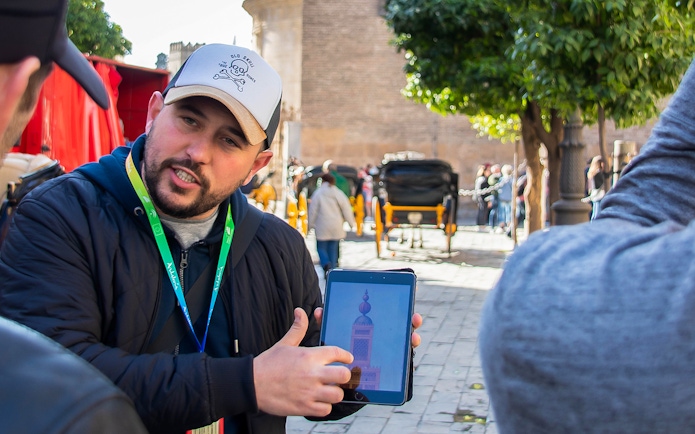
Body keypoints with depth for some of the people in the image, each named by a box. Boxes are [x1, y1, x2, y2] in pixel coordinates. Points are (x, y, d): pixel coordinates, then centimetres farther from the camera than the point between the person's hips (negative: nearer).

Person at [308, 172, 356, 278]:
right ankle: (332, 270, 10)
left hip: (322, 227, -3)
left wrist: (311, 225, 6)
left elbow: (313, 211, -4)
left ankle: (326, 264, -19)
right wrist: (351, 223, 13)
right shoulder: (339, 193, 2)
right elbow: (346, 209, 4)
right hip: (336, 227, 3)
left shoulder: (317, 194, -6)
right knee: (333, 249, 12)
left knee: (321, 247, 7)